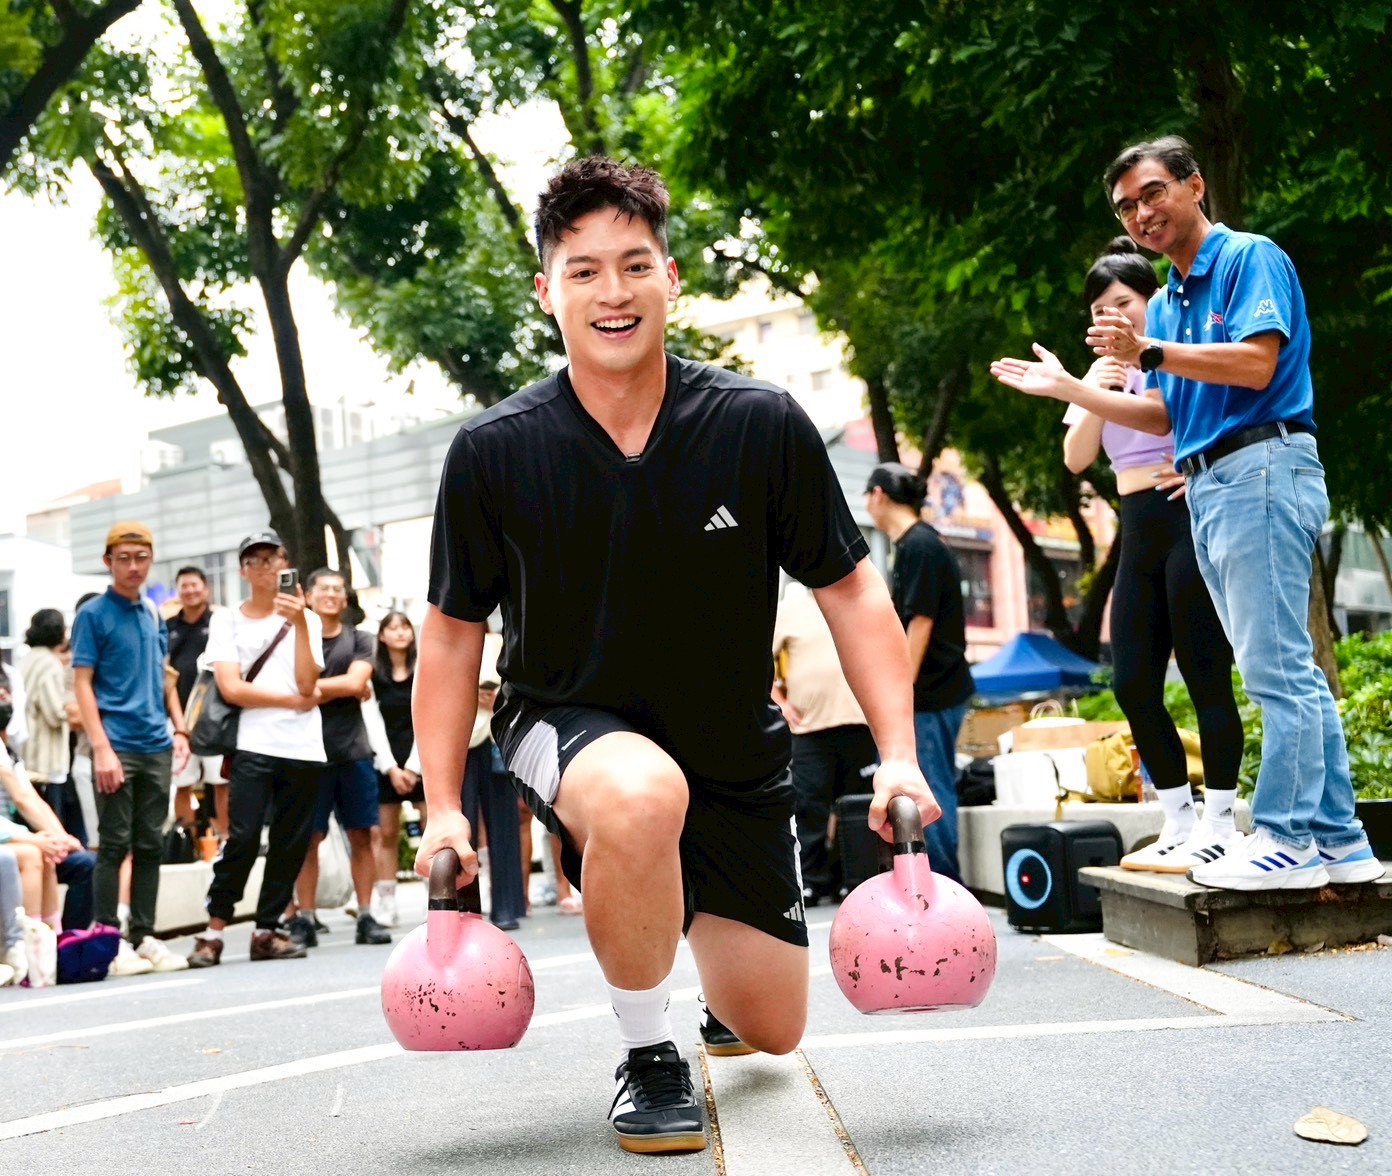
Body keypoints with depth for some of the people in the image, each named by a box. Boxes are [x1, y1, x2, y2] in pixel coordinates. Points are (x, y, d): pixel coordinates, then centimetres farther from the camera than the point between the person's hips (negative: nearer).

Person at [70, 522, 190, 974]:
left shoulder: (154, 614, 13)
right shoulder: (93, 614, -4)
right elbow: (82, 683, -8)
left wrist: (179, 729, 10)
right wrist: (101, 747, -16)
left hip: (157, 748, 6)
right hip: (118, 747, -5)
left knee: (150, 846, 9)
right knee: (114, 845, -2)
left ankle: (144, 936, 16)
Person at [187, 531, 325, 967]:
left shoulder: (304, 618, 12)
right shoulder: (227, 620, 8)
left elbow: (307, 684, -3)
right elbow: (231, 689, -4)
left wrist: (299, 624, -11)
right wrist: (294, 700, -3)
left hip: (303, 750, 3)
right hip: (253, 747, -2)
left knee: (290, 845, 3)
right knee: (242, 838, -13)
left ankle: (267, 931, 12)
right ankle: (214, 931, -4)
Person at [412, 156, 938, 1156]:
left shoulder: (763, 425, -14)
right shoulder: (493, 454, -14)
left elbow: (851, 592, -5)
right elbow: (453, 632, -2)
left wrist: (900, 756, -15)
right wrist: (444, 807, -8)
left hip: (736, 746, 2)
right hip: (566, 721, -2)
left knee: (772, 1028, 10)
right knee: (643, 795, -41)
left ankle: (700, 927, 48)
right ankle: (648, 1055, -14)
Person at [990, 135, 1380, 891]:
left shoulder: (1250, 259, -3)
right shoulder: (1165, 303, 21)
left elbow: (1257, 365, -17)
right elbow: (1165, 415, 22)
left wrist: (1149, 352, -19)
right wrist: (1063, 387, 19)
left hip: (1262, 468, -9)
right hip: (1206, 487, 9)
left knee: (1275, 666, -10)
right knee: (1287, 670, 8)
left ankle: (1286, 840, -7)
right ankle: (1338, 840, 12)